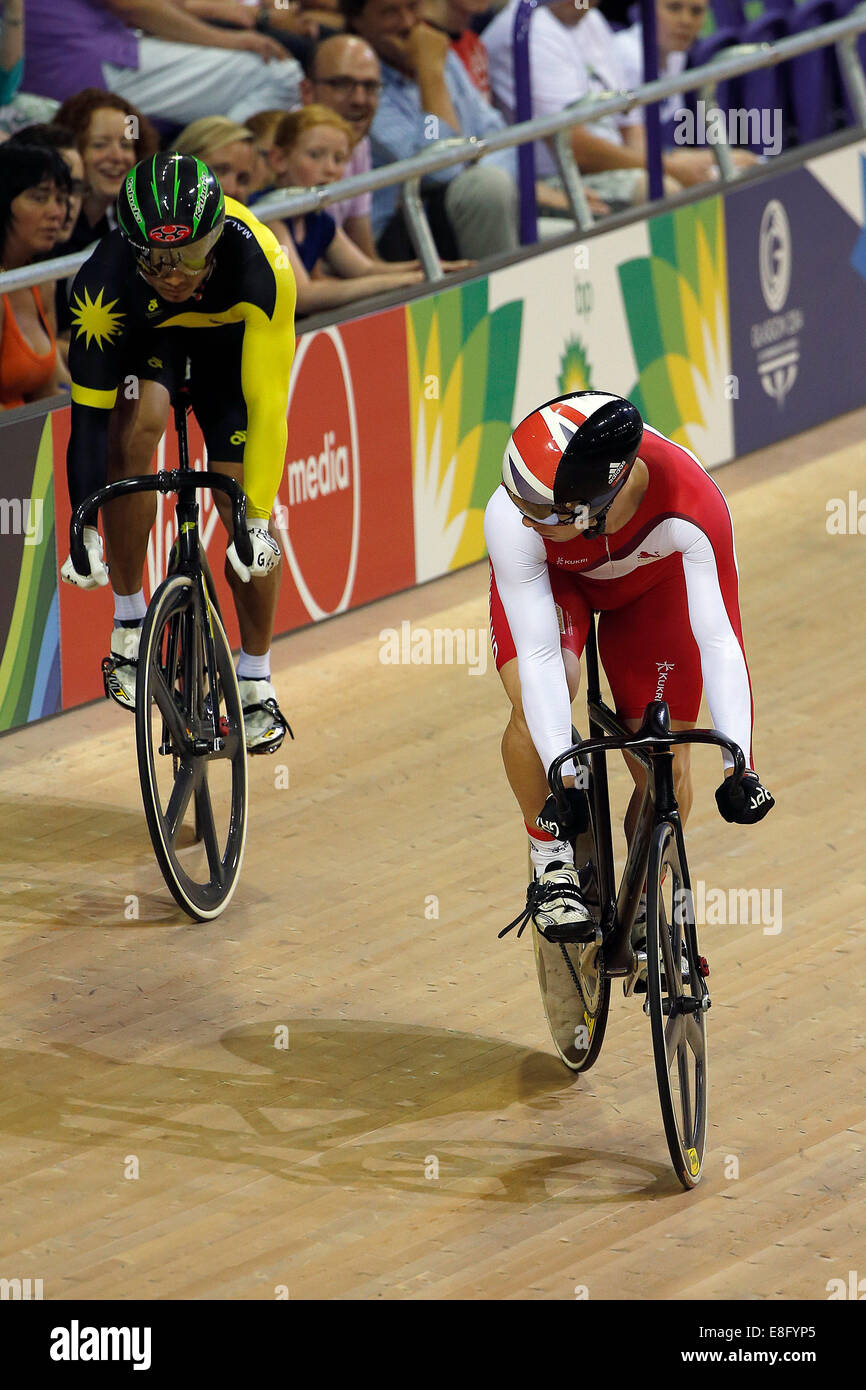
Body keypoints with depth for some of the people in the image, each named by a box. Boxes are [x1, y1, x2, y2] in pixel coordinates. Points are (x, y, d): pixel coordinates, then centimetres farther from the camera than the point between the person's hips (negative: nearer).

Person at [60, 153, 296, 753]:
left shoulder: (259, 264, -41)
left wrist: (259, 518, -38)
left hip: (231, 337, 0)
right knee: (135, 431, -31)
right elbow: (89, 413, -31)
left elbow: (267, 404, -35)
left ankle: (257, 684, 12)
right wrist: (85, 527, -35)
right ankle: (130, 624, -16)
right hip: (142, 337, 0)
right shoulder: (104, 281, -38)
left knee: (242, 506, -7)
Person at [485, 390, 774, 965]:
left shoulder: (692, 508, -43)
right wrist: (563, 777, -45)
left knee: (664, 769, -5)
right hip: (551, 579, 0)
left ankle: (642, 904, 21)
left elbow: (719, 642, -40)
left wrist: (739, 767, -47)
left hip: (650, 584, 1)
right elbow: (538, 656, -38)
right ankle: (553, 864, -9)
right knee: (534, 700, -30)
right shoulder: (515, 518, -41)